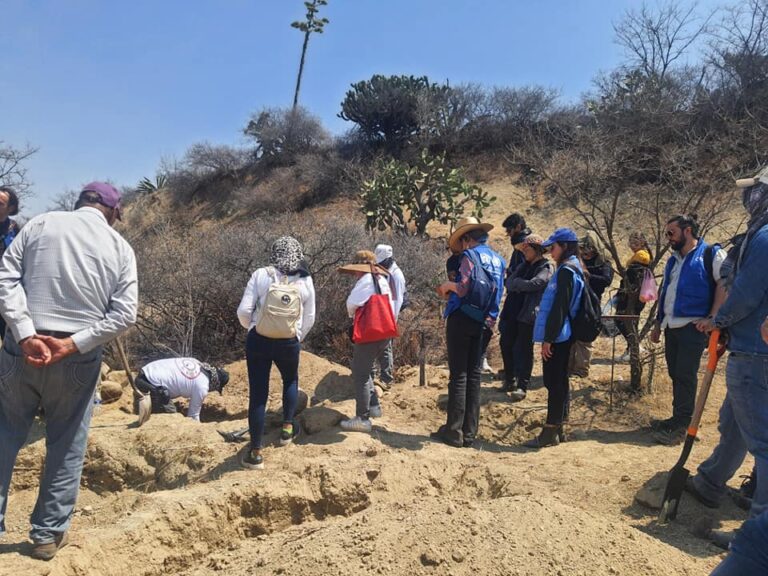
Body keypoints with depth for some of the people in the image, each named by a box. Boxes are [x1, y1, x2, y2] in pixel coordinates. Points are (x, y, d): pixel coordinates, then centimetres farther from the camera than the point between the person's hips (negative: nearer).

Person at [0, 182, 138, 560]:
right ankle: (48, 534, 24)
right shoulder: (119, 247, 1)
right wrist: (73, 344, -10)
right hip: (78, 361, 0)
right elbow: (124, 314, -7)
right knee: (67, 449, 13)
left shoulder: (40, 224, 3)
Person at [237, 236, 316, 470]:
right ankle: (287, 428, 37)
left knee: (258, 395, 6)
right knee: (291, 380, 31)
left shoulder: (261, 275, -7)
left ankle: (255, 453, 13)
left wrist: (252, 328, 12)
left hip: (258, 342, -1)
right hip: (289, 344, 1)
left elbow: (243, 311, -9)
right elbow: (309, 319, 3)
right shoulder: (305, 281, -2)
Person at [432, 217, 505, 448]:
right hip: (482, 323, 7)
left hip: (462, 319, -7)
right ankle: (469, 433, 14)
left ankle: (454, 431, 4)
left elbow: (464, 288, -22)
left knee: (458, 376, -2)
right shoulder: (498, 260, 14)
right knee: (474, 376, 9)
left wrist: (448, 285, -1)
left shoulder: (471, 255, -9)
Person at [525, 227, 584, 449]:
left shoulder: (566, 271, -14)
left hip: (558, 338, -10)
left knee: (555, 383, -5)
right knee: (558, 383, 14)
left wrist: (548, 338, -19)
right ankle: (557, 429, 23)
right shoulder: (573, 269, 16)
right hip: (563, 336, 10)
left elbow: (559, 307, -20)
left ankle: (550, 433, 2)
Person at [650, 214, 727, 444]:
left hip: (693, 326, -7)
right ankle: (678, 419, 21)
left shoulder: (711, 254, -4)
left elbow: (724, 283, -14)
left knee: (685, 376, -5)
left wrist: (713, 317, -20)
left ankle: (680, 427, 1)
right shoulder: (673, 261, 19)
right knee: (675, 374, 11)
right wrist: (658, 324, 20)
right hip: (671, 327, 7)